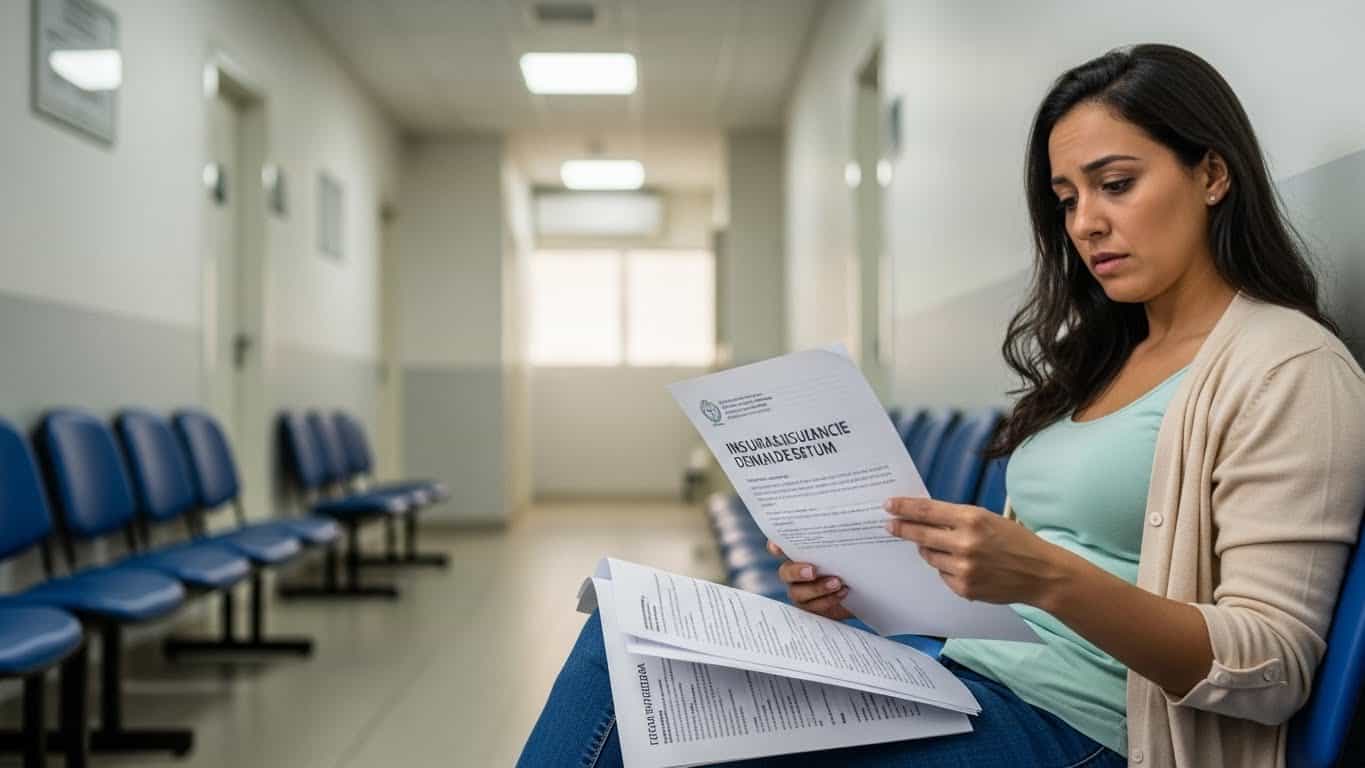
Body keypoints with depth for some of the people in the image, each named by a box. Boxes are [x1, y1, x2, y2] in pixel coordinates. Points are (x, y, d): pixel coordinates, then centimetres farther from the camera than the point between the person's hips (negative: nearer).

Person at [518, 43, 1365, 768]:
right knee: (629, 640, -11)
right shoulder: (1098, 358, 17)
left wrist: (1049, 578, -29)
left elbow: (1275, 672, -14)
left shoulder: (1289, 366, -7)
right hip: (965, 675, 8)